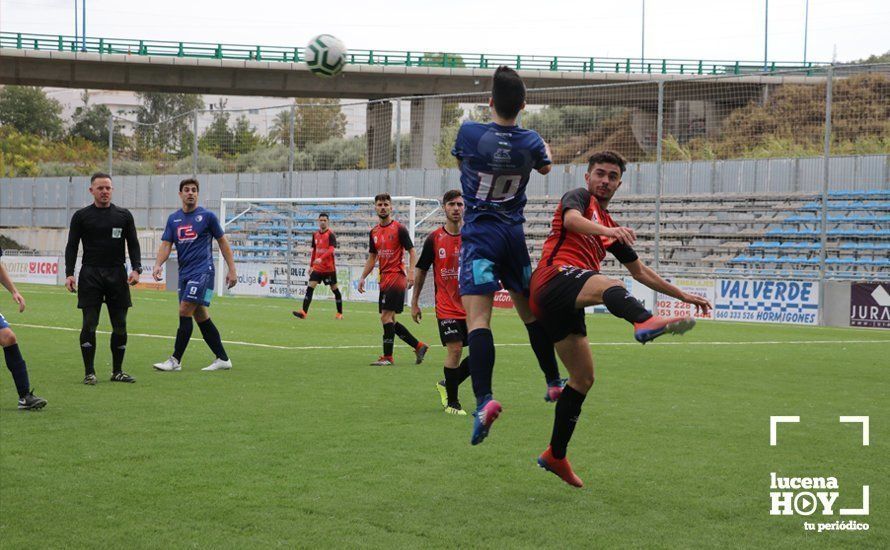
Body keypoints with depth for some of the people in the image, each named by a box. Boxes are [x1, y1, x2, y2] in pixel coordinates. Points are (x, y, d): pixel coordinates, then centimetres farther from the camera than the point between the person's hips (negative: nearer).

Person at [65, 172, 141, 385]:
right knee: (89, 325, -6)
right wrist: (69, 274, -6)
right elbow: (72, 246, 5)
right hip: (90, 275, -2)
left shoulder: (124, 215, 9)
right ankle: (89, 372, 1)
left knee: (120, 325, 3)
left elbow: (133, 244, 10)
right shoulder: (81, 216, 5)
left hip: (117, 275, 2)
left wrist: (136, 269, -5)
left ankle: (117, 371, 14)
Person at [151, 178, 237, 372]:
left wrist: (231, 270, 1)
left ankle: (175, 360, -9)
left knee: (185, 312, -14)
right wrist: (158, 265, -14)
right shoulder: (173, 219, 12)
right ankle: (222, 359, 15)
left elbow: (222, 242, 4)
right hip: (185, 273, 6)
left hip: (203, 271, -6)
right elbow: (166, 244, 6)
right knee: (201, 317, 7)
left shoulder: (207, 216, -1)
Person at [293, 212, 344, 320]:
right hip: (317, 268, 5)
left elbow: (331, 249, -23)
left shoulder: (330, 234, -10)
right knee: (310, 288, -8)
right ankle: (304, 312, -14)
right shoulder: (315, 235, 9)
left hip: (329, 268, -5)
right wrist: (311, 265, 18)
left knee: (334, 289, 6)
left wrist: (321, 258, -38)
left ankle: (340, 313, 19)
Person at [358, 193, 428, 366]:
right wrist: (362, 277, 14)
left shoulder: (399, 228, -6)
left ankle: (387, 357, -6)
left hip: (396, 276, -8)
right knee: (390, 320, 8)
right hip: (384, 279, 8)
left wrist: (410, 272, -18)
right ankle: (419, 346, 18)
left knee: (386, 316, -12)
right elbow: (372, 258, 21)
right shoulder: (374, 232, 14)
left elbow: (411, 252, -6)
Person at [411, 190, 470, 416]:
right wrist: (414, 302, 9)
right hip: (446, 306, -3)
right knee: (455, 348, -14)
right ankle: (451, 402, 2)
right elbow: (421, 270, 8)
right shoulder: (434, 239, -1)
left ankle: (447, 384, 24)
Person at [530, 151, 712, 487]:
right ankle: (646, 323, -74)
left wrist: (682, 295, 37)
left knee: (583, 378, 11)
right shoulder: (579, 197, 9)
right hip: (555, 278, -9)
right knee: (610, 286, -37)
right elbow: (572, 220, -17)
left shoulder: (610, 227, 32)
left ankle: (556, 456, 22)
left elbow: (640, 271, 38)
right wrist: (608, 231, -36)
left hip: (565, 305, 9)